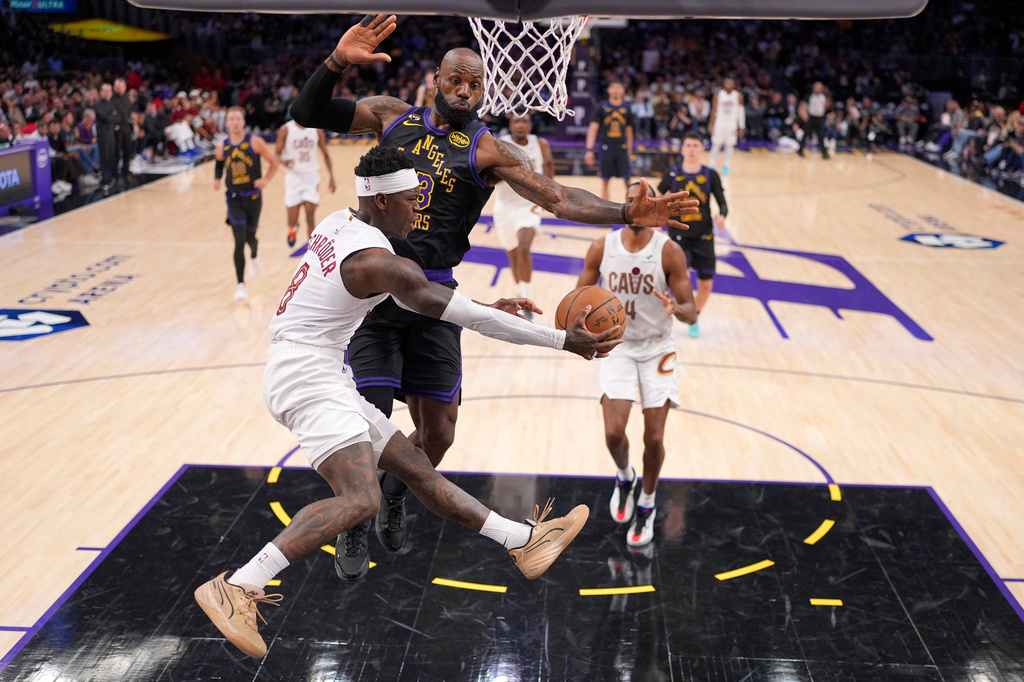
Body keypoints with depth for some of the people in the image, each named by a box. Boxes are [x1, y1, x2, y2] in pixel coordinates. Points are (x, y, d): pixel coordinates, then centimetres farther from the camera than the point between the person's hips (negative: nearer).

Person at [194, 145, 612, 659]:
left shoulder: (340, 224, 11)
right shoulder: (376, 261, -18)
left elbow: (405, 292, 25)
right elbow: (465, 315, -19)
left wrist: (487, 309, 23)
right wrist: (563, 340, -15)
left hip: (324, 381, 10)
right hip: (307, 379, -10)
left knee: (416, 467, 9)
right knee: (361, 499, -27)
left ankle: (525, 541, 16)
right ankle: (236, 589, -27)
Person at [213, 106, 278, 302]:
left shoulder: (255, 142, -8)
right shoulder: (222, 146, 0)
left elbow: (273, 163, 0)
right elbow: (219, 163, 19)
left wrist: (265, 180, -14)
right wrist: (217, 179, 1)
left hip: (253, 196, -1)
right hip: (234, 197, 1)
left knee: (250, 236, 14)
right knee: (239, 241, -10)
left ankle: (254, 256, 53)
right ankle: (241, 286, -8)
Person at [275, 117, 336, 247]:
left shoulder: (316, 130, 1)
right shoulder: (286, 130, -5)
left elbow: (325, 155, 11)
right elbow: (276, 154, -2)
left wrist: (331, 178, 4)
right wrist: (283, 161, -26)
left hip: (311, 177, 1)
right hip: (293, 177, -1)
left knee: (310, 217, -9)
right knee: (292, 221, 0)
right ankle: (293, 229, 38)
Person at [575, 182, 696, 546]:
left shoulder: (669, 251, -13)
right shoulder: (602, 248, -7)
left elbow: (691, 313, -11)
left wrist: (676, 308, -35)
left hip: (656, 350, -1)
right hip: (617, 348, 1)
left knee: (654, 439, -2)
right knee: (614, 433, -12)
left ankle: (646, 505, 24)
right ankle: (624, 478, 24)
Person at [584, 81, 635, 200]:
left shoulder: (626, 108, 7)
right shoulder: (601, 107, -1)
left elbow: (629, 130, 14)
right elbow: (593, 128, -5)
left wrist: (630, 150, 14)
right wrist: (589, 150, -14)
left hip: (622, 147, 1)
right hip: (606, 147, -1)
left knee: (627, 179, -6)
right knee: (605, 181, 6)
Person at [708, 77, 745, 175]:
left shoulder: (738, 96, -1)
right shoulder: (718, 95, 1)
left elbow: (741, 112, 1)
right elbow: (714, 110, 6)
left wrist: (741, 127, -4)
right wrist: (711, 125, 1)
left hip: (732, 124, 0)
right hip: (720, 122, 0)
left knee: (729, 146, 1)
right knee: (716, 145, 0)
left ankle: (726, 167, 9)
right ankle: (713, 166, 9)